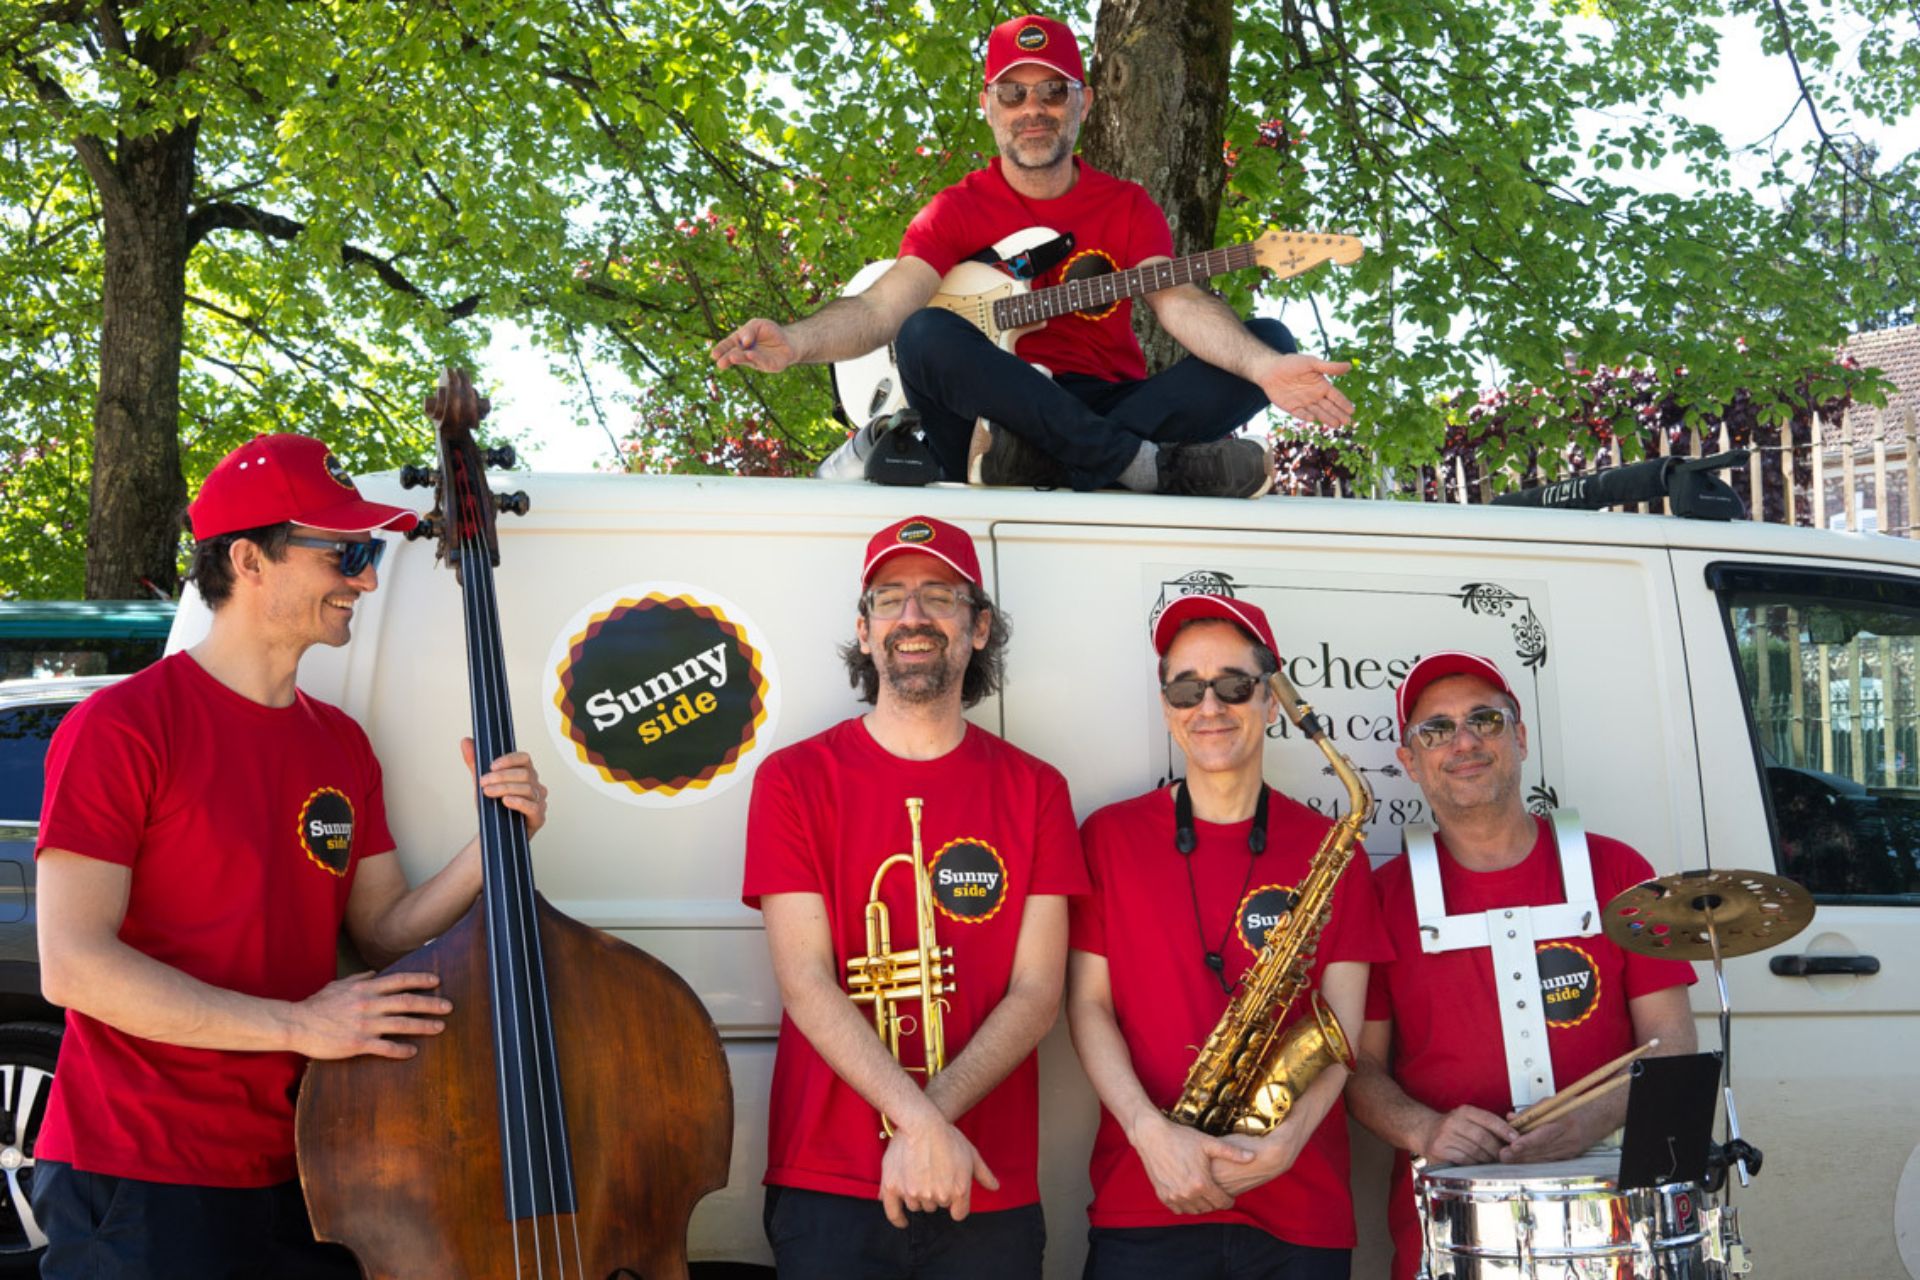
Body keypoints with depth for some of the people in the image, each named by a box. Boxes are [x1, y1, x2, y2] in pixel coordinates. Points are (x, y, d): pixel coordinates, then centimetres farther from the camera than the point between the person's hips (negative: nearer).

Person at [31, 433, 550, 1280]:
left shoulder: (342, 747, 11)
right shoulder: (121, 728, -11)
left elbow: (384, 928, 10)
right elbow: (72, 964, -17)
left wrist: (494, 843, -6)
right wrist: (295, 1024, -20)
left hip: (298, 1173, 7)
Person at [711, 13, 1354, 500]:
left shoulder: (1127, 206, 10)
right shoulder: (958, 209, 5)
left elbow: (1178, 301, -7)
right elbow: (881, 308, -10)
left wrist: (1263, 366, -30)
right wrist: (792, 343, -34)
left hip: (1108, 408, 3)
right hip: (997, 405, -2)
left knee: (1270, 338, -15)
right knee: (927, 334, -31)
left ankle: (1034, 458, -32)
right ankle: (1151, 465, -34)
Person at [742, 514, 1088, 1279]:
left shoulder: (1034, 792, 4)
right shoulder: (794, 779, 0)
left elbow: (1036, 993, -3)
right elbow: (805, 982, -9)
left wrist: (929, 1120, -17)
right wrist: (920, 1121, -21)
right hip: (827, 1189, -1)